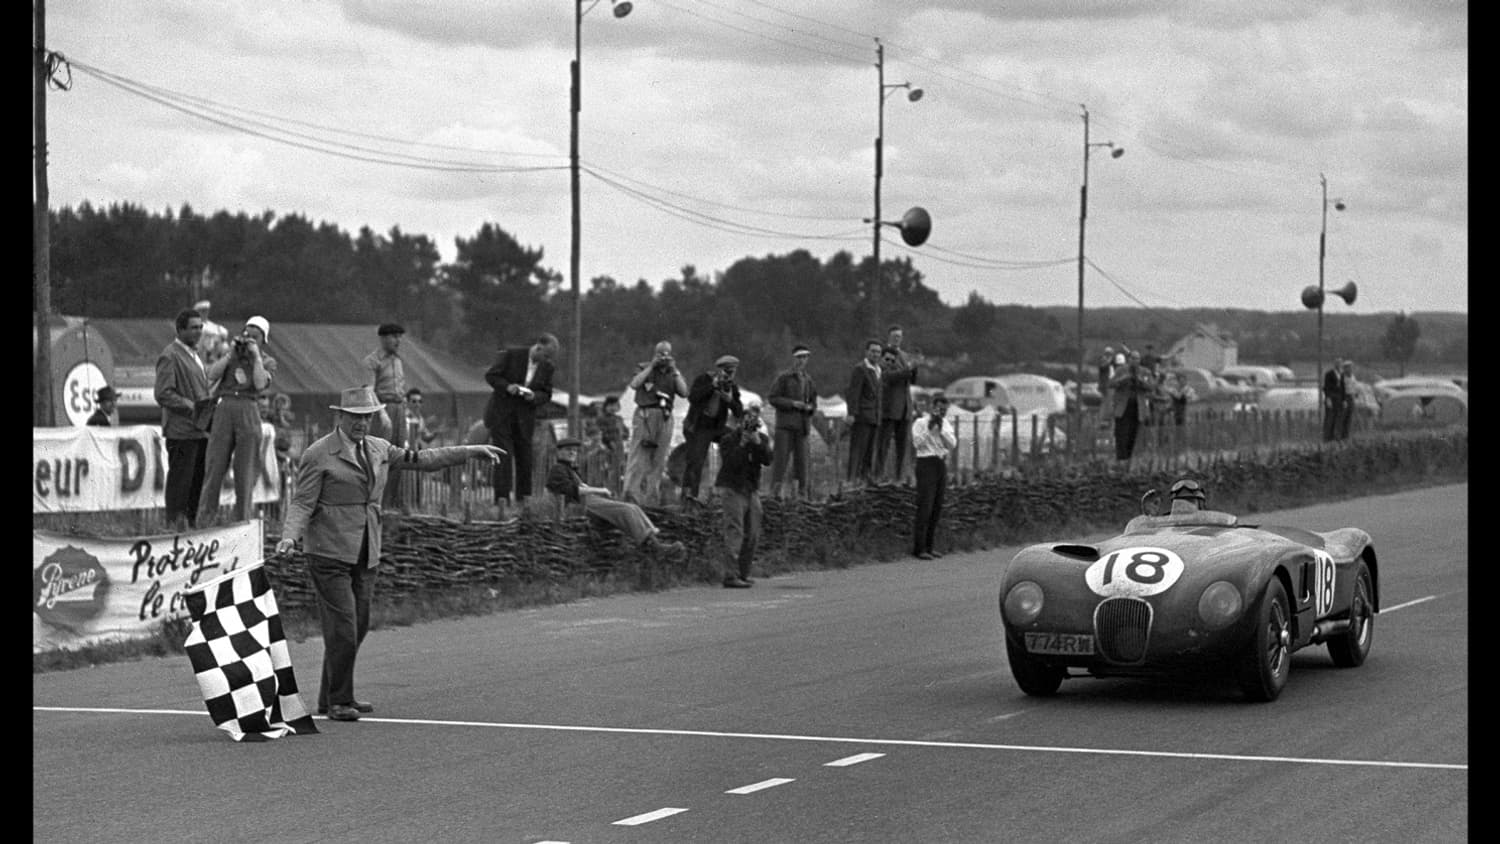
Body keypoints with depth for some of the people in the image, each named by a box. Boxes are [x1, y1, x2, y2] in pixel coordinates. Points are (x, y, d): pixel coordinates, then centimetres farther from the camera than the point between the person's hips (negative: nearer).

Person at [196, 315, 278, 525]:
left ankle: (242, 522, 8)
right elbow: (211, 375, 1)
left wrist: (256, 356, -3)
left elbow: (260, 384, -8)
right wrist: (230, 355, -1)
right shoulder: (231, 355, 15)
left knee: (245, 471, 2)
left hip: (248, 412, -1)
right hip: (223, 411, 1)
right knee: (214, 467, -2)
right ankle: (203, 521, -1)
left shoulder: (268, 362, 11)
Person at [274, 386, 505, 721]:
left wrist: (471, 451, 18)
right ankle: (338, 702, 1)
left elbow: (420, 459, 20)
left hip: (366, 554, 7)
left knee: (359, 627, 8)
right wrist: (290, 535, -26)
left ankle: (330, 698, 21)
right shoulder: (319, 455, -6)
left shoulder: (379, 450, 13)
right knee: (342, 628, -10)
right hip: (329, 553, -7)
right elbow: (302, 502, -9)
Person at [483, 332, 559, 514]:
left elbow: (546, 395, 7)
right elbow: (491, 376, -8)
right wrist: (507, 386, -25)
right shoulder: (511, 354, -11)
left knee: (524, 459, 5)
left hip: (524, 417, 4)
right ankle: (502, 501, -20)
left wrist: (534, 396, -16)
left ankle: (523, 502, 15)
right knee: (504, 457, -13)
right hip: (501, 413, -4)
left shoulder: (547, 368, 0)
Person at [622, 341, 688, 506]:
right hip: (644, 415, -3)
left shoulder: (674, 373, 16)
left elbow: (684, 392, 0)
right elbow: (634, 384, -10)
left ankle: (651, 501, 5)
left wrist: (674, 371, -4)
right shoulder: (645, 368, 8)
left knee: (658, 460, 3)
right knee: (638, 457, -12)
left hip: (664, 418, 3)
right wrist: (651, 366, -9)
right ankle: (631, 495, -18)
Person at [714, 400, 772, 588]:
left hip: (752, 490, 6)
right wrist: (742, 444, -24)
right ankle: (731, 576, -19)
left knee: (752, 536, 6)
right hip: (732, 488, -6)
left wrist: (758, 444, -19)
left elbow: (768, 460, -6)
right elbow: (731, 462, -18)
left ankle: (743, 574, 16)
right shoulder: (729, 436, -5)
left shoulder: (761, 438, 10)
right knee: (734, 532, -15)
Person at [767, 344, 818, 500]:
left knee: (801, 458, 3)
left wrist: (810, 407, -1)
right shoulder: (784, 378, 0)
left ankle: (802, 493, 7)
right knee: (781, 457, -10)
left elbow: (813, 402, 23)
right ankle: (775, 489, -11)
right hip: (785, 424, -4)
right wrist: (792, 403, -15)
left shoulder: (808, 380, 15)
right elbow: (772, 398, -5)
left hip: (802, 425, 4)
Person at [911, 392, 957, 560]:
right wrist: (929, 428, -20)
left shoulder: (946, 424, 12)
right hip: (926, 463, -6)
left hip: (942, 464, 6)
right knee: (925, 507, -11)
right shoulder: (920, 423, -4)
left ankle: (928, 546, 13)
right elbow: (918, 443, -16)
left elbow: (952, 445, 0)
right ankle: (918, 548, -9)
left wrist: (941, 429, -12)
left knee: (937, 508, 7)